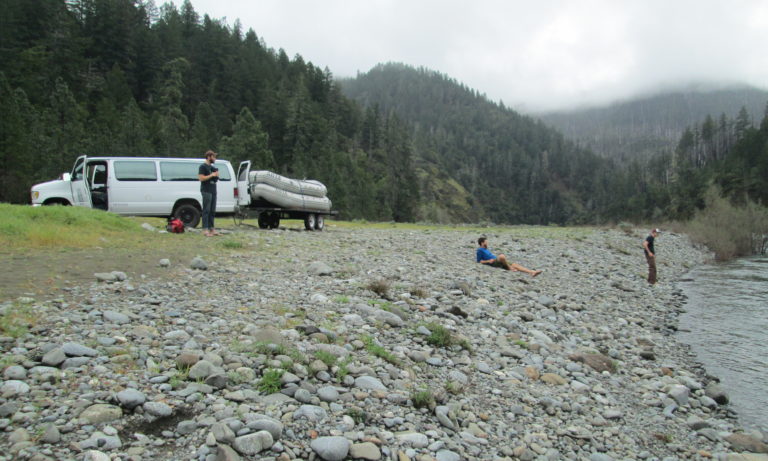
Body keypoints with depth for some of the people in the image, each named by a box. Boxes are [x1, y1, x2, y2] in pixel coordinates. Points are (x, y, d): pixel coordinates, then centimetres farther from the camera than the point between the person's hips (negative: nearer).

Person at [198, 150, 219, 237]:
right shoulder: (203, 167, -4)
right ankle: (205, 229, -8)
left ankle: (211, 228, 11)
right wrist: (211, 175, -14)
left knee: (212, 211, 7)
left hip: (213, 191, 8)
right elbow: (201, 178, -15)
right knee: (206, 210, -8)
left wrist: (216, 175, 4)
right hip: (206, 191, -8)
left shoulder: (213, 167, 20)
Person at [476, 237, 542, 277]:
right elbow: (479, 261, -6)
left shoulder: (486, 250, 30)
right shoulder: (480, 250, 2)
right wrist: (488, 261, -16)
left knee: (515, 265, -9)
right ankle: (510, 268, -17)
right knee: (502, 256, -40)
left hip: (499, 262, 9)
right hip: (494, 263, -9)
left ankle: (532, 272, -21)